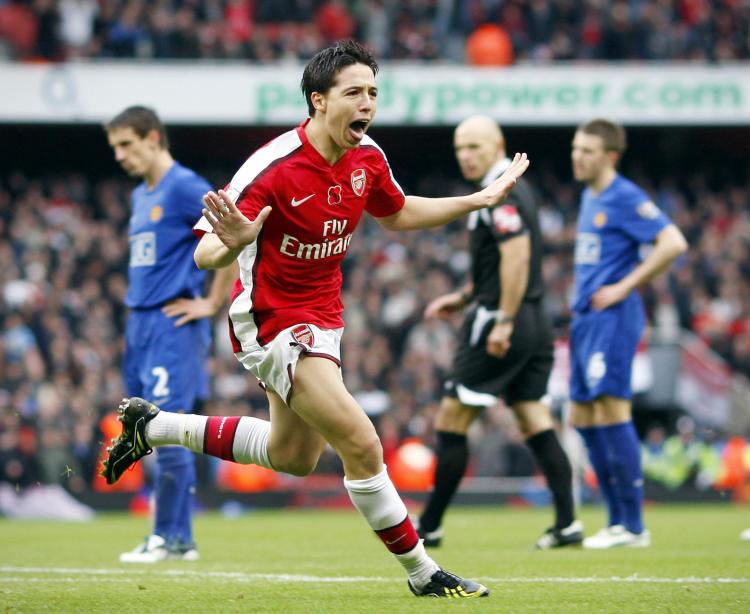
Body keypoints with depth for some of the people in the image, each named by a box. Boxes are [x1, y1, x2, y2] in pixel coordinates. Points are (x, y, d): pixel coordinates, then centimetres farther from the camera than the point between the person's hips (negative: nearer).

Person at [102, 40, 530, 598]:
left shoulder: (367, 157, -5)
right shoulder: (273, 168, -26)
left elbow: (397, 215, 16)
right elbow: (205, 253, -25)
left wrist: (479, 199, 8)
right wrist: (234, 243, -49)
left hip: (322, 318, 9)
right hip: (272, 321, -9)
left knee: (293, 457, 24)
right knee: (362, 446, -18)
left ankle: (152, 426, 38)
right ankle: (423, 573, -2)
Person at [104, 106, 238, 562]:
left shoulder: (184, 188, -10)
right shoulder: (140, 196, 18)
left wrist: (212, 303, -13)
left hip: (172, 325, -9)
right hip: (140, 324, 9)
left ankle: (166, 537, -6)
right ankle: (182, 539, 11)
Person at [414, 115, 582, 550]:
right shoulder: (517, 189, 18)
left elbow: (517, 257, -24)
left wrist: (503, 322, -25)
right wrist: (464, 299, 26)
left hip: (505, 327, -10)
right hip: (535, 324, 10)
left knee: (451, 422, -2)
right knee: (535, 422, 6)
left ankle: (429, 526, 4)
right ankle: (567, 524, -1)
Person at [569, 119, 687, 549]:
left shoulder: (625, 198, -11)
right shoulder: (589, 197, 17)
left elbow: (674, 243, -20)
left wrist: (625, 287, -18)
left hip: (613, 319, -10)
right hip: (586, 319, 10)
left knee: (611, 409, -13)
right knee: (583, 416, 9)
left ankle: (633, 526, -10)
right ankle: (619, 521, 14)